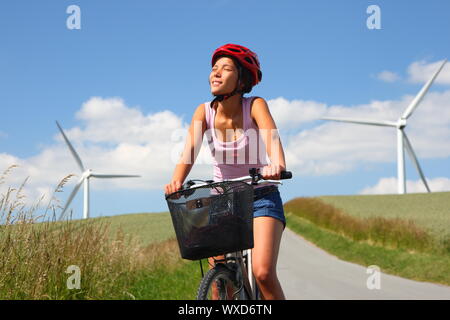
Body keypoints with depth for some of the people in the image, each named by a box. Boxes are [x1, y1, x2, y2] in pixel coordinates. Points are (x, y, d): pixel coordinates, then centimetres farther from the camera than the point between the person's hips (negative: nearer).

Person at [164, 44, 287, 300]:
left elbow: (272, 137, -32)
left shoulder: (255, 106, -13)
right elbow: (189, 151, -19)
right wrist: (176, 182, -39)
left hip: (261, 198, -3)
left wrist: (277, 165, -53)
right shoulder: (204, 112, -7)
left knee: (263, 273, -21)